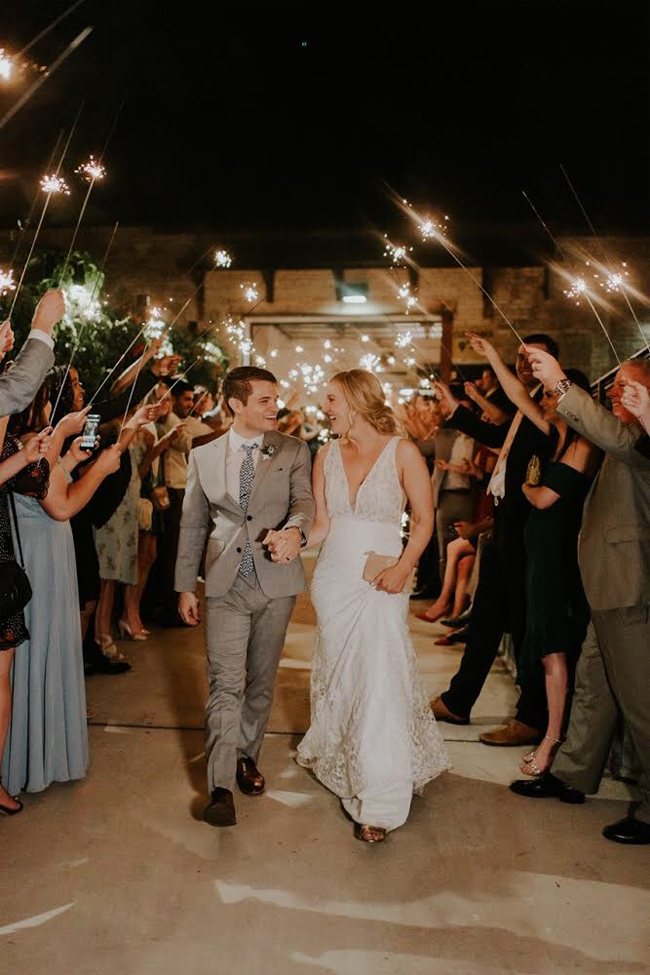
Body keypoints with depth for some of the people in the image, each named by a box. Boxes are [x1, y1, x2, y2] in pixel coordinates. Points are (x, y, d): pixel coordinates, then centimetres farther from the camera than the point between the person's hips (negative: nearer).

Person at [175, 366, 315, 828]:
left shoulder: (294, 451, 4)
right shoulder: (203, 457, 7)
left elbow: (304, 500, -12)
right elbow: (192, 525, 10)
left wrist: (294, 529, -35)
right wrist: (185, 586, 9)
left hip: (276, 583, 1)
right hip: (226, 585, 0)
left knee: (261, 681, 13)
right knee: (226, 684, -7)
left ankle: (247, 757, 33)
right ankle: (221, 786, -3)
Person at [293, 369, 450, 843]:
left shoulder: (402, 452, -6)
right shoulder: (327, 454, 6)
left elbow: (424, 518, -3)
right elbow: (322, 523, 5)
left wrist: (404, 567, -15)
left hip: (380, 581, -4)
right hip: (333, 577, 4)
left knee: (379, 679, -9)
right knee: (338, 675, 15)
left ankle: (380, 801, 0)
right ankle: (335, 757, 39)